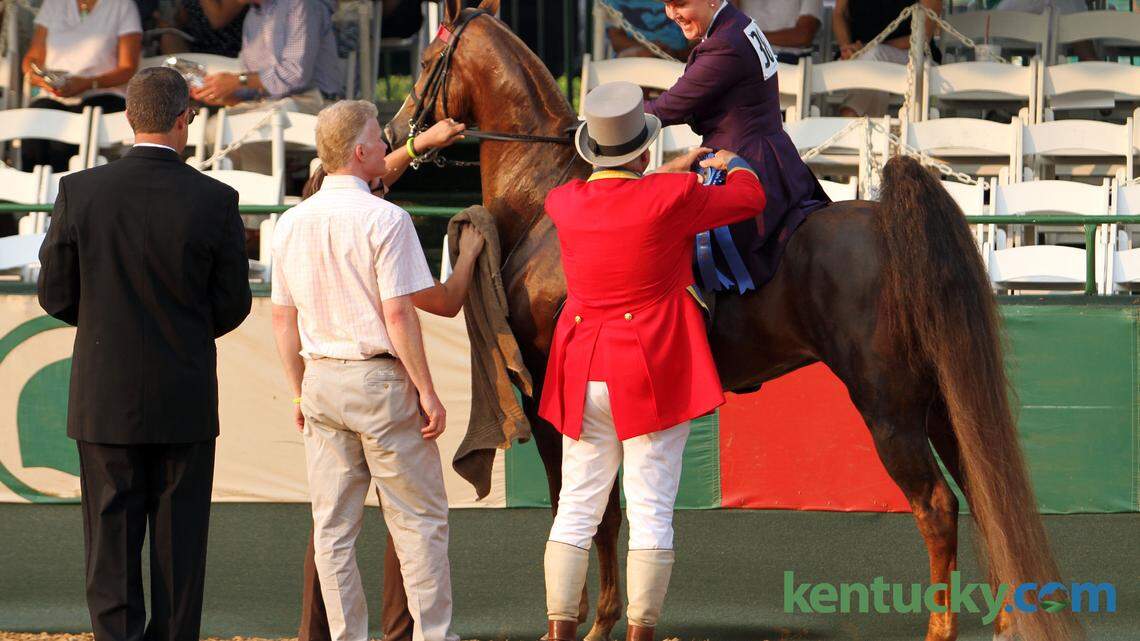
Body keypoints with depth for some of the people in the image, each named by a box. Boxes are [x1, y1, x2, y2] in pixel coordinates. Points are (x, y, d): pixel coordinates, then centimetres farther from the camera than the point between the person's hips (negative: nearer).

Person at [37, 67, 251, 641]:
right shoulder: (215, 201, -9)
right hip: (185, 400, 0)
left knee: (111, 536, 5)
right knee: (179, 536, 8)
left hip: (105, 399, 0)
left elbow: (55, 295, -1)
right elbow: (233, 306, -2)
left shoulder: (80, 192, -8)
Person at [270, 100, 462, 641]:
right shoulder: (384, 219, -13)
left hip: (321, 379, 6)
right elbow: (398, 315, -16)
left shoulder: (292, 224, 6)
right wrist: (426, 392, -10)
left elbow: (283, 318, 10)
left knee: (333, 528, 7)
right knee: (419, 519, 3)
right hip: (380, 376, -6)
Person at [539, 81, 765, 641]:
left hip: (582, 374, 4)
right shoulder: (670, 199, -12)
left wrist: (677, 170, 35)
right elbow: (749, 198, 2)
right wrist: (733, 164, 24)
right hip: (655, 373, -4)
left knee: (576, 507, 9)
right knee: (651, 510, -1)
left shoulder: (565, 203, 1)